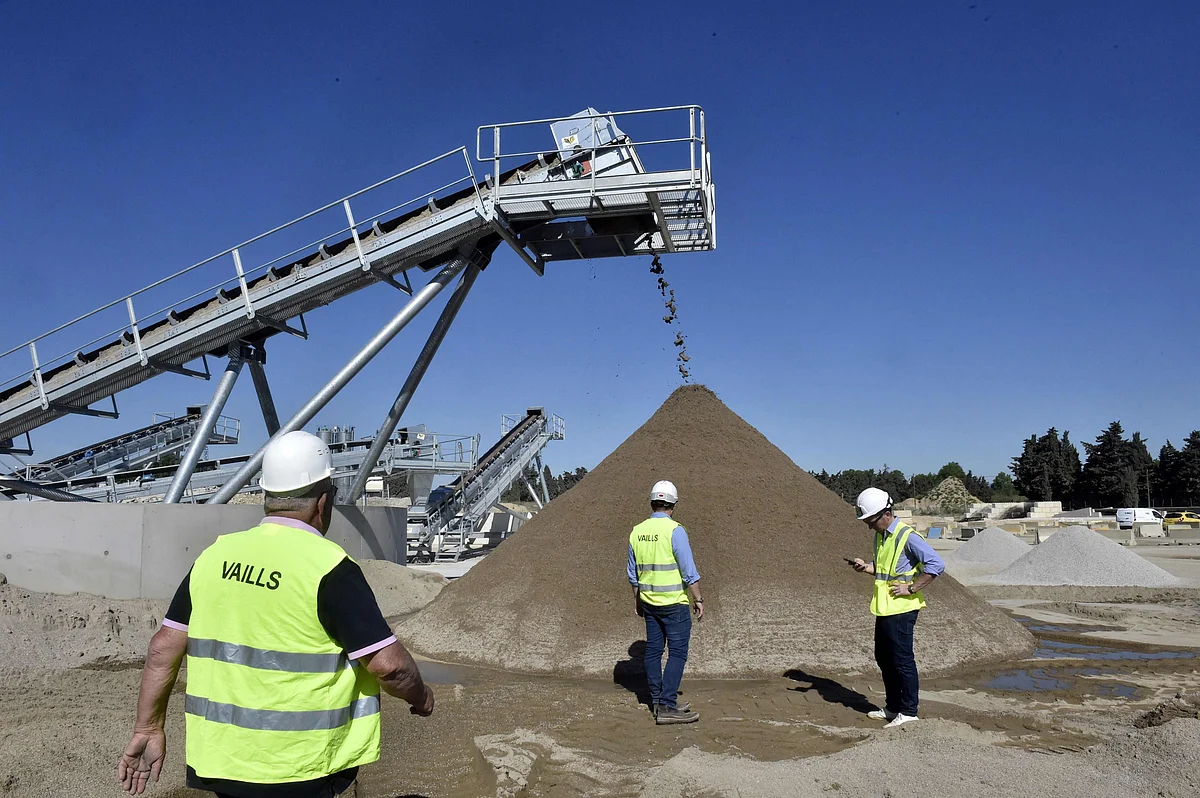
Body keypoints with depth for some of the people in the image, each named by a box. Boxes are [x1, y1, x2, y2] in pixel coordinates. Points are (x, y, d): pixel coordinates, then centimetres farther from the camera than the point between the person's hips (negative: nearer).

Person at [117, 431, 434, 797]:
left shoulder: (215, 556, 2)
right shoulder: (329, 567, -16)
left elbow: (163, 647, 5)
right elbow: (387, 663, -17)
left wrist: (148, 729, 14)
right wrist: (420, 696, 1)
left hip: (222, 754, 6)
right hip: (296, 769, -5)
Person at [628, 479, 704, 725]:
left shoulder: (637, 532, 4)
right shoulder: (674, 530, -15)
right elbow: (689, 571, -14)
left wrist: (637, 600, 23)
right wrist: (698, 599, -5)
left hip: (649, 602, 7)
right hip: (674, 603, -7)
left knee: (653, 651, 12)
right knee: (677, 653, -4)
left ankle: (658, 701, 21)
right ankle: (667, 707, -8)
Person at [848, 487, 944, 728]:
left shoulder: (907, 536, -16)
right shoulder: (880, 536, 11)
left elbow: (936, 564, -21)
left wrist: (911, 588, -20)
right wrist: (865, 567, 4)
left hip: (901, 609, -10)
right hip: (884, 608, 10)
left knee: (902, 660, -3)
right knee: (884, 658, 16)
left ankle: (908, 711, 7)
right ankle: (893, 708, 28)